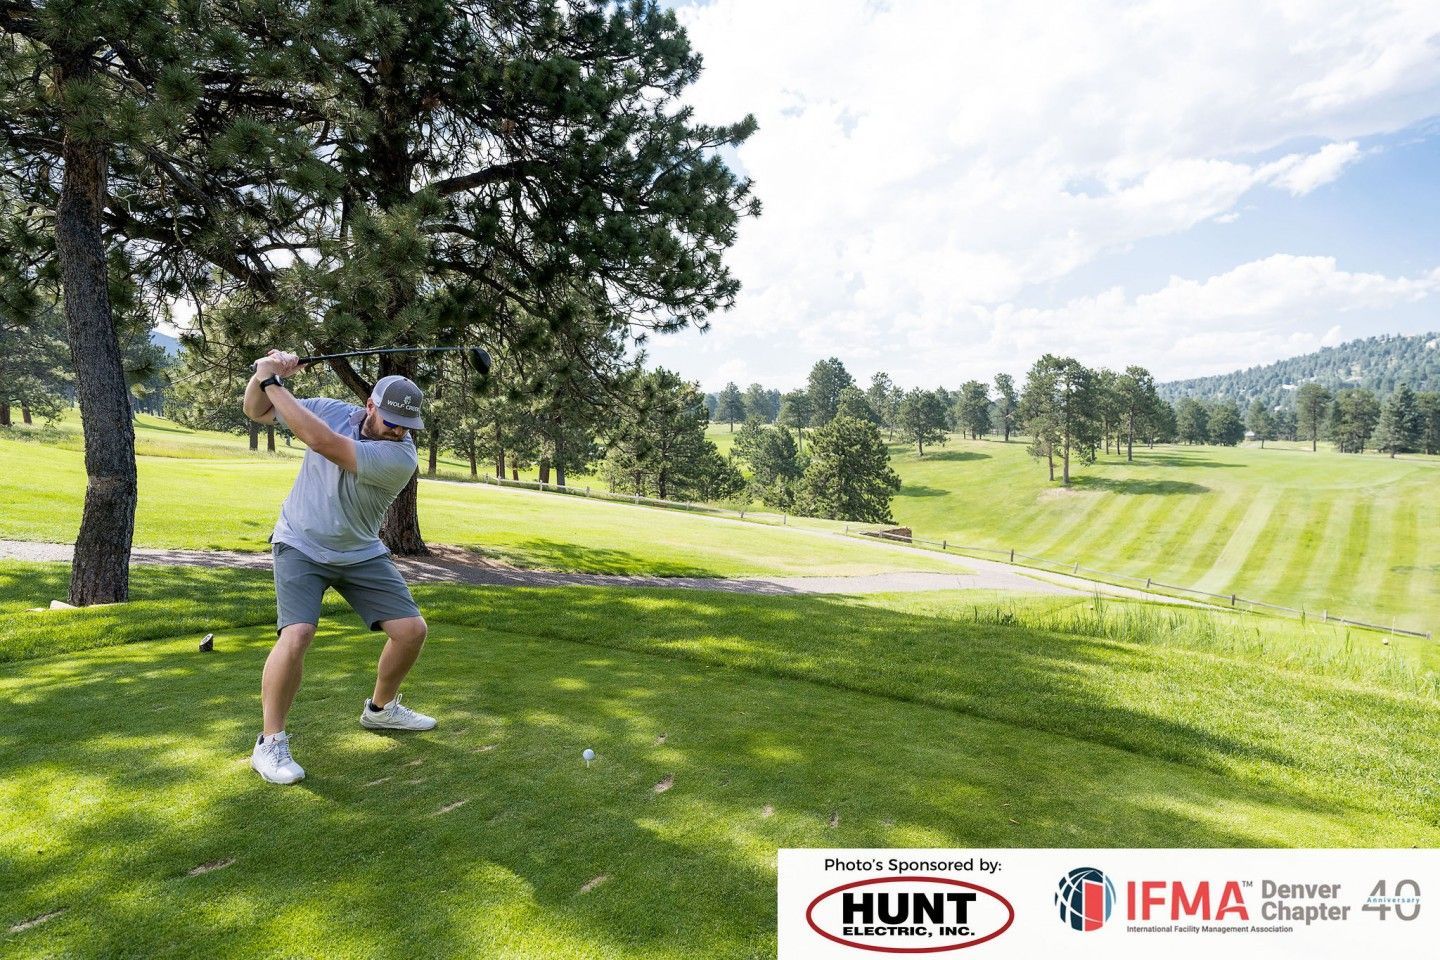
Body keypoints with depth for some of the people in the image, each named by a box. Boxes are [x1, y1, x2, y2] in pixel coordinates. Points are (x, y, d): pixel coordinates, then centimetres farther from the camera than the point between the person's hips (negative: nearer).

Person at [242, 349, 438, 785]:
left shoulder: (400, 457, -23)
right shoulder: (332, 410, -11)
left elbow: (322, 441, -33)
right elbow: (256, 410, 1)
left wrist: (273, 382, -27)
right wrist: (263, 375, -20)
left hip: (362, 554, 1)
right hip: (301, 546, -1)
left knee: (411, 629, -3)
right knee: (296, 635, -22)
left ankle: (381, 708, 25)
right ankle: (270, 742, -5)